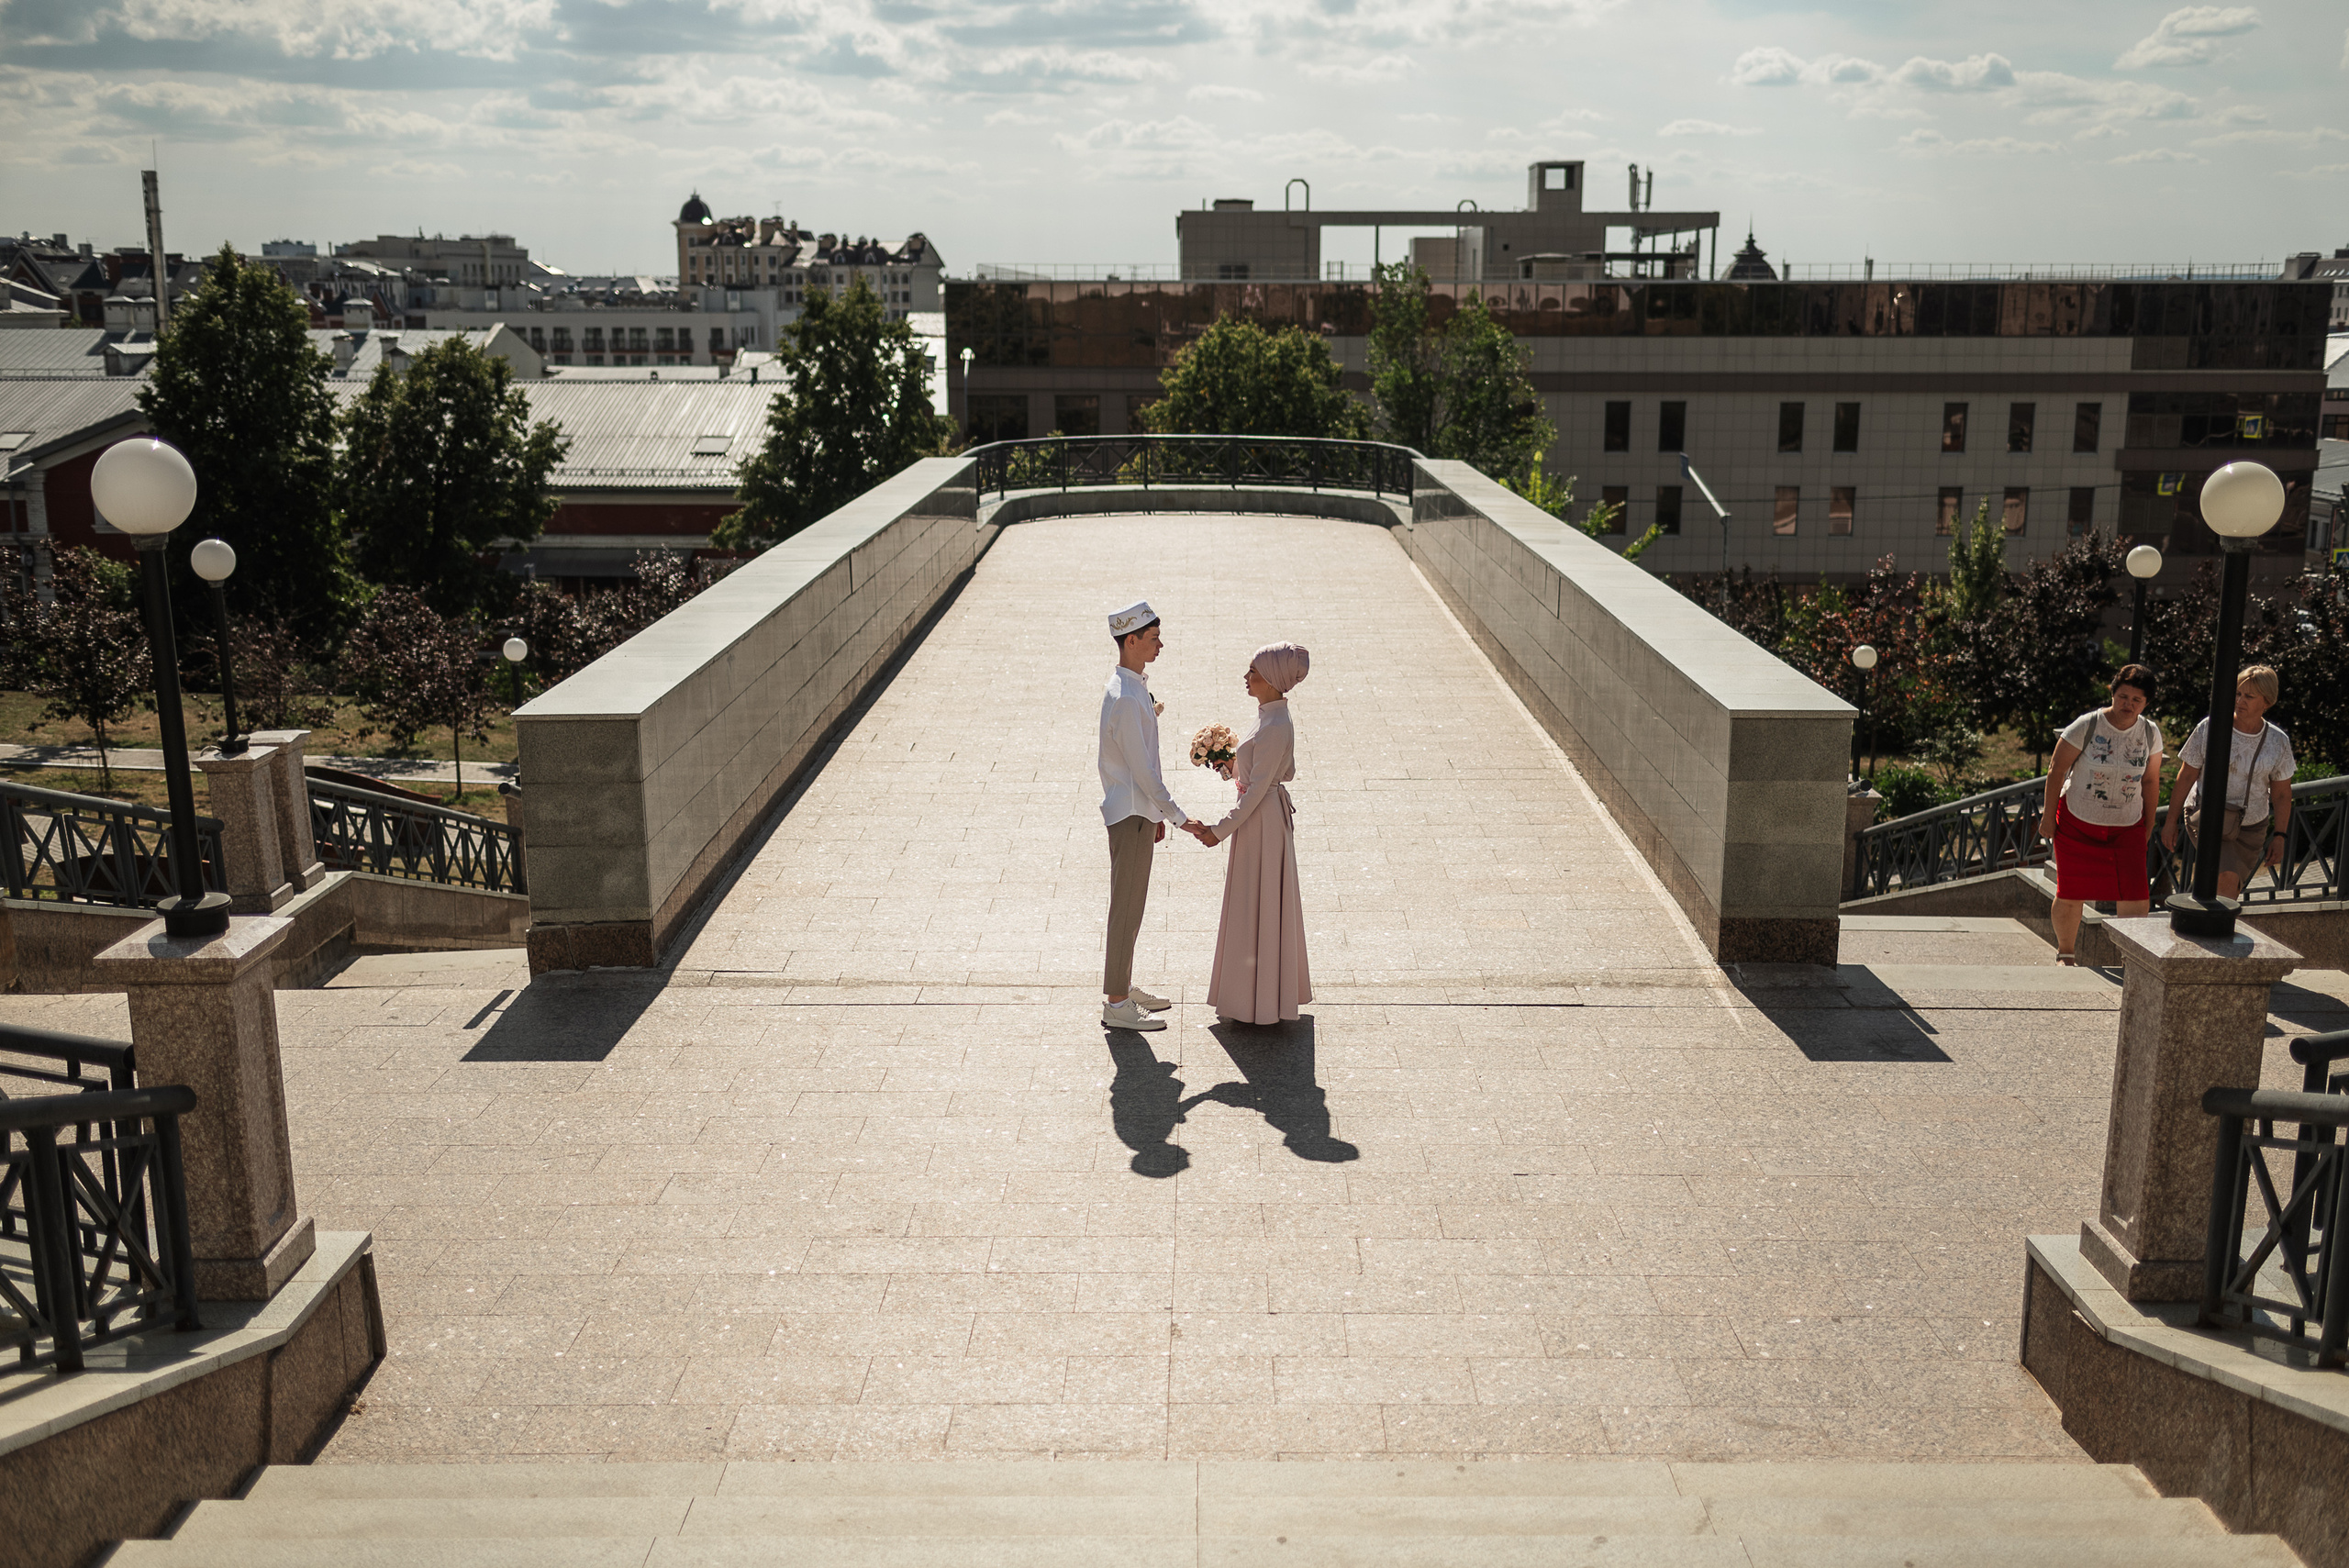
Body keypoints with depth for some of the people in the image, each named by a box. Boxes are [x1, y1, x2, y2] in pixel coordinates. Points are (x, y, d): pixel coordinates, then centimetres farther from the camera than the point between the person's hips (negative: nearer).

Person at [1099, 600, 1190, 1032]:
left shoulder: (1134, 686, 10)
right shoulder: (1125, 699, -22)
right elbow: (1142, 769, -22)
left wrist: (1156, 811, 19)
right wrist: (1179, 817, -17)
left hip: (1138, 810, 10)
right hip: (1130, 814, -10)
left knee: (1131, 904, 18)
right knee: (1127, 907, -2)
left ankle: (1123, 986, 29)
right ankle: (1116, 1003, 6)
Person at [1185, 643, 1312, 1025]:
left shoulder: (1275, 728, -23)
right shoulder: (1274, 718, 7)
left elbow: (1257, 788, -22)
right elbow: (1288, 772, 16)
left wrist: (1220, 830, -18)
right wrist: (1234, 766, 11)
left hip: (1262, 820, -10)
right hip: (1269, 813, 10)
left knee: (1256, 906, -1)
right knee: (1261, 906, 18)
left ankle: (1257, 1001, 9)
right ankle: (1265, 992, 29)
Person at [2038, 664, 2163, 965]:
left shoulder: (2150, 733, -1)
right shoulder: (2087, 726, -13)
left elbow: (2150, 780, 11)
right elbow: (2057, 771, -6)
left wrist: (2148, 824, 13)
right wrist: (2048, 815, -5)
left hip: (2127, 828, 3)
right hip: (2077, 822, -2)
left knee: (2136, 898, -8)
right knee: (2071, 895, 3)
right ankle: (2065, 953, 25)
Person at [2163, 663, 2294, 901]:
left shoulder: (2279, 742, -3)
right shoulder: (2210, 728, -9)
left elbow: (2281, 795, 5)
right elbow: (2186, 776, -2)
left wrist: (2279, 837, 1)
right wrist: (2171, 820, -1)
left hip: (2251, 828, 3)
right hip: (2207, 817, -3)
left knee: (2229, 890, 5)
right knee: (2228, 878, -25)